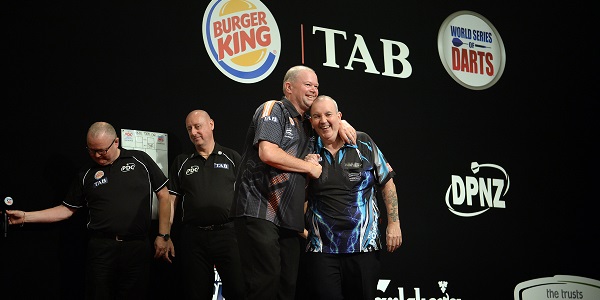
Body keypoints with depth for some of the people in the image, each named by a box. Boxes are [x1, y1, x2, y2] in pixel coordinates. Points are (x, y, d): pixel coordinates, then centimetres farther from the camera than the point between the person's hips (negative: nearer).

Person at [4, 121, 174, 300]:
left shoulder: (140, 160, 4)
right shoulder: (86, 175, 10)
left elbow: (164, 196, 5)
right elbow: (66, 210, 14)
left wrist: (163, 236, 0)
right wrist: (25, 217, 5)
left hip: (138, 249, -1)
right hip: (101, 249, 2)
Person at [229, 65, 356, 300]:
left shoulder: (305, 125, 22)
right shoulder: (273, 109, -3)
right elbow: (268, 153, -19)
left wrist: (340, 123, 15)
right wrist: (309, 167, -7)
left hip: (288, 218, 9)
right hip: (258, 212, -9)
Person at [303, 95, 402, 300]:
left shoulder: (363, 143, 1)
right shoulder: (309, 152, 6)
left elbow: (386, 182, 5)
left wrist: (394, 223, -1)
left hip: (364, 245, -1)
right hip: (322, 249, 1)